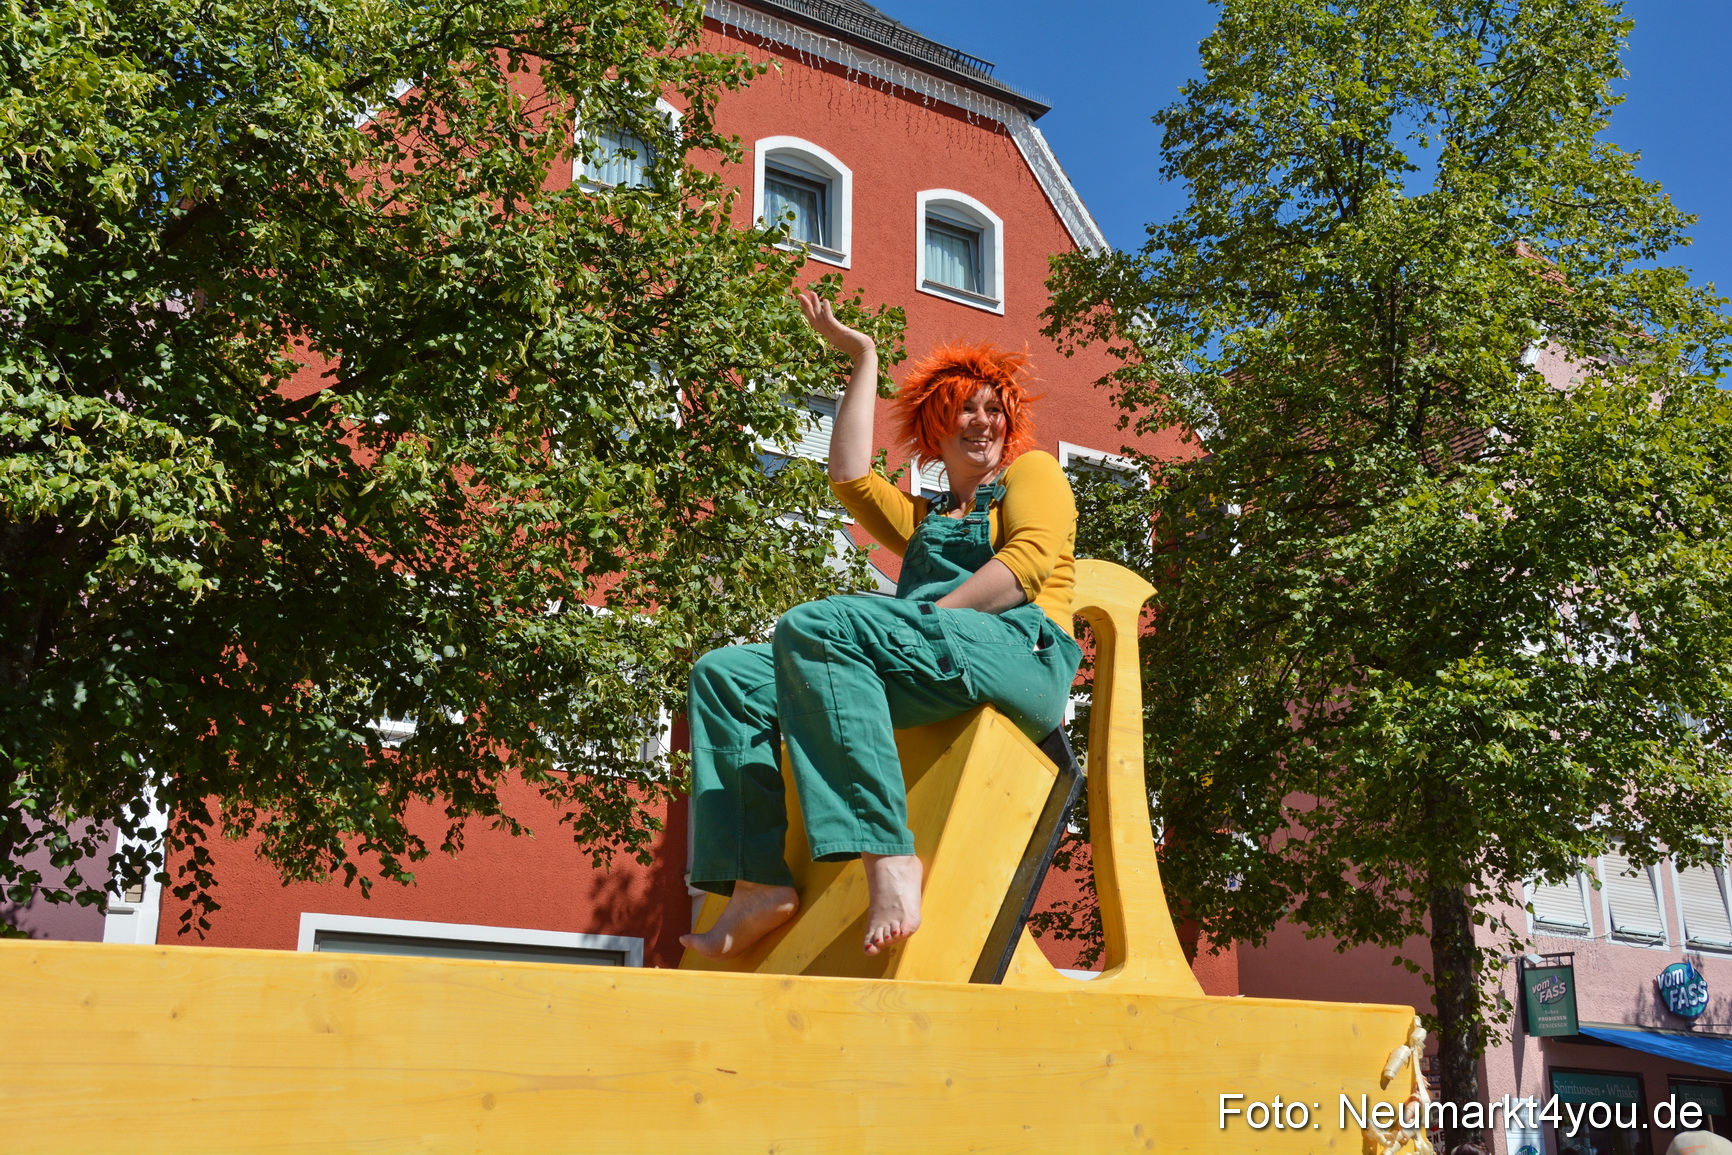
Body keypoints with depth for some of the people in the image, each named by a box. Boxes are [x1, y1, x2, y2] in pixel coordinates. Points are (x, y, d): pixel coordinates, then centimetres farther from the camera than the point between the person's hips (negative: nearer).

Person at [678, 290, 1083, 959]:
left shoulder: (1033, 470, 20)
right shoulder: (922, 519, 36)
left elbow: (1028, 561, 0)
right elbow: (849, 476, 20)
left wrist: (930, 621, -12)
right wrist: (863, 359, 28)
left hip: (1018, 657, -7)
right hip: (928, 675, 7)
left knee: (814, 624, -32)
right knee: (725, 674, -9)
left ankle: (889, 857, -42)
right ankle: (757, 881, -25)